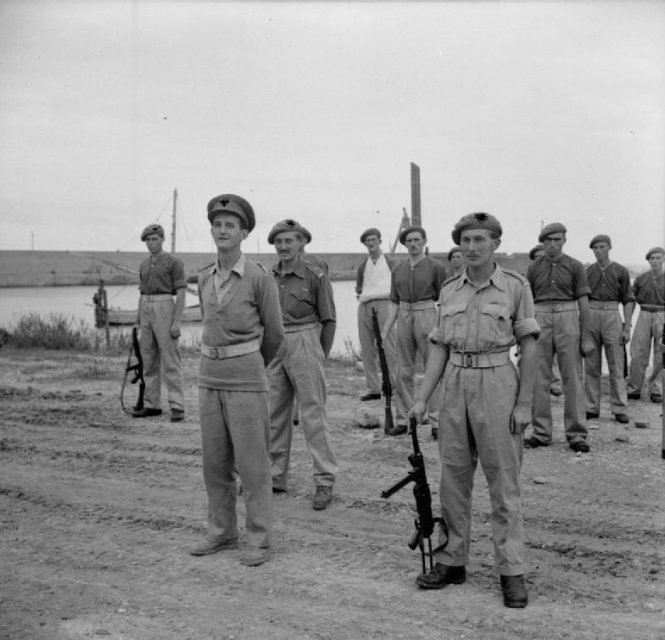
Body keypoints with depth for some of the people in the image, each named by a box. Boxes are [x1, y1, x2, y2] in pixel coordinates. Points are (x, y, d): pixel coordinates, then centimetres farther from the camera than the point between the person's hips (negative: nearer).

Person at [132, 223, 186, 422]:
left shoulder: (174, 262, -4)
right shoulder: (144, 265, 16)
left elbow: (181, 293, -9)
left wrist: (177, 321, -17)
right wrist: (138, 323, 15)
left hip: (165, 310, -7)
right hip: (146, 311, 7)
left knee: (170, 361, -9)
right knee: (148, 361, 7)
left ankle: (177, 407, -9)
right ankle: (152, 405, 14)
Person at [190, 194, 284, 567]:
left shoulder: (260, 279, -8)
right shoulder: (205, 279, 8)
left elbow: (274, 334, 1)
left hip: (246, 377, -6)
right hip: (210, 375, 6)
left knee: (252, 463, 0)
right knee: (215, 462, 11)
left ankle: (260, 540, 9)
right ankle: (222, 533, 25)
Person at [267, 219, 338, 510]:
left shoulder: (315, 276, -5)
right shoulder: (269, 277, 8)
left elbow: (328, 320, 0)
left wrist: (320, 357, 2)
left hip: (304, 343, -5)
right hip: (273, 347, 5)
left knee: (313, 413, -4)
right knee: (275, 414, 10)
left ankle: (325, 481, 3)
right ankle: (275, 476, 22)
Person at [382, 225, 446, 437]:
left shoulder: (435, 267, -1)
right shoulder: (398, 270, 10)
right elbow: (394, 303, 12)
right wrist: (384, 332, 8)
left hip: (426, 316, -4)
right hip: (404, 318, 4)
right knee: (404, 372, 7)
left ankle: (436, 421, 3)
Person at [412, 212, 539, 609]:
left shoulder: (515, 286, -3)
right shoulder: (449, 290, 9)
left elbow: (529, 348, -3)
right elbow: (440, 349, 10)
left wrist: (524, 404, -8)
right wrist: (422, 398, 4)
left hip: (497, 385, -4)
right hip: (455, 386, 5)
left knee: (504, 482, 0)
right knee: (453, 479, 9)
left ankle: (512, 571, 9)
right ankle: (452, 561, 21)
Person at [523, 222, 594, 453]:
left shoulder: (575, 266, 3)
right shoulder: (534, 268, 9)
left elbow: (583, 302, 1)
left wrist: (586, 336, -4)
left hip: (568, 321, -2)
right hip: (540, 321, 2)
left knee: (573, 378, -2)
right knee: (539, 379, 4)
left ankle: (577, 434, 4)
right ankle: (541, 433, 12)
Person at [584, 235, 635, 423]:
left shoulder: (621, 271, 5)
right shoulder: (587, 271, 11)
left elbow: (628, 301, 3)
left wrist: (627, 328, -6)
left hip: (612, 317, -2)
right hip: (590, 317, 2)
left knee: (616, 365, -3)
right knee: (591, 366, 4)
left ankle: (619, 409, 1)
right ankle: (591, 408, 9)